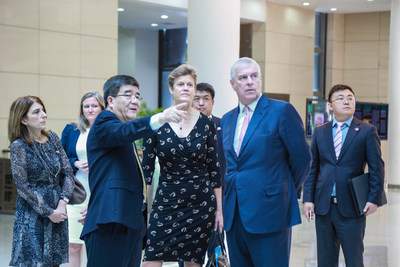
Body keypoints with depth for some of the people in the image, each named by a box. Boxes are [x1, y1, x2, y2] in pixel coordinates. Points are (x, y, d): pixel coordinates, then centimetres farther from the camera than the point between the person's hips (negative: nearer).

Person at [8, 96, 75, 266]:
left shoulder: (52, 138, 6)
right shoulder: (19, 146, -9)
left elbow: (68, 173, 6)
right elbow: (22, 186, -11)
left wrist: (63, 201, -8)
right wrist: (48, 212, -12)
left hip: (58, 211, 5)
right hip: (32, 216, -5)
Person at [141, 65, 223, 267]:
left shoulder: (206, 124, 2)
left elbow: (214, 169, 6)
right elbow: (146, 167, 3)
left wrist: (219, 210, 5)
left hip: (200, 203, 1)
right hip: (166, 201, -1)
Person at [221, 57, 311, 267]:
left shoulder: (281, 111, -4)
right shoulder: (226, 120, 16)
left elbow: (302, 158, -3)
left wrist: (287, 192, 4)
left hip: (269, 212, -6)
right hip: (234, 215, 6)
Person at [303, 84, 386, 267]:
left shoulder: (367, 131, 2)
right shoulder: (319, 132, 11)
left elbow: (377, 168, 0)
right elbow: (312, 168, 11)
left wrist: (374, 199, -8)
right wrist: (308, 198, 3)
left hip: (351, 208, -3)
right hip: (323, 207, 3)